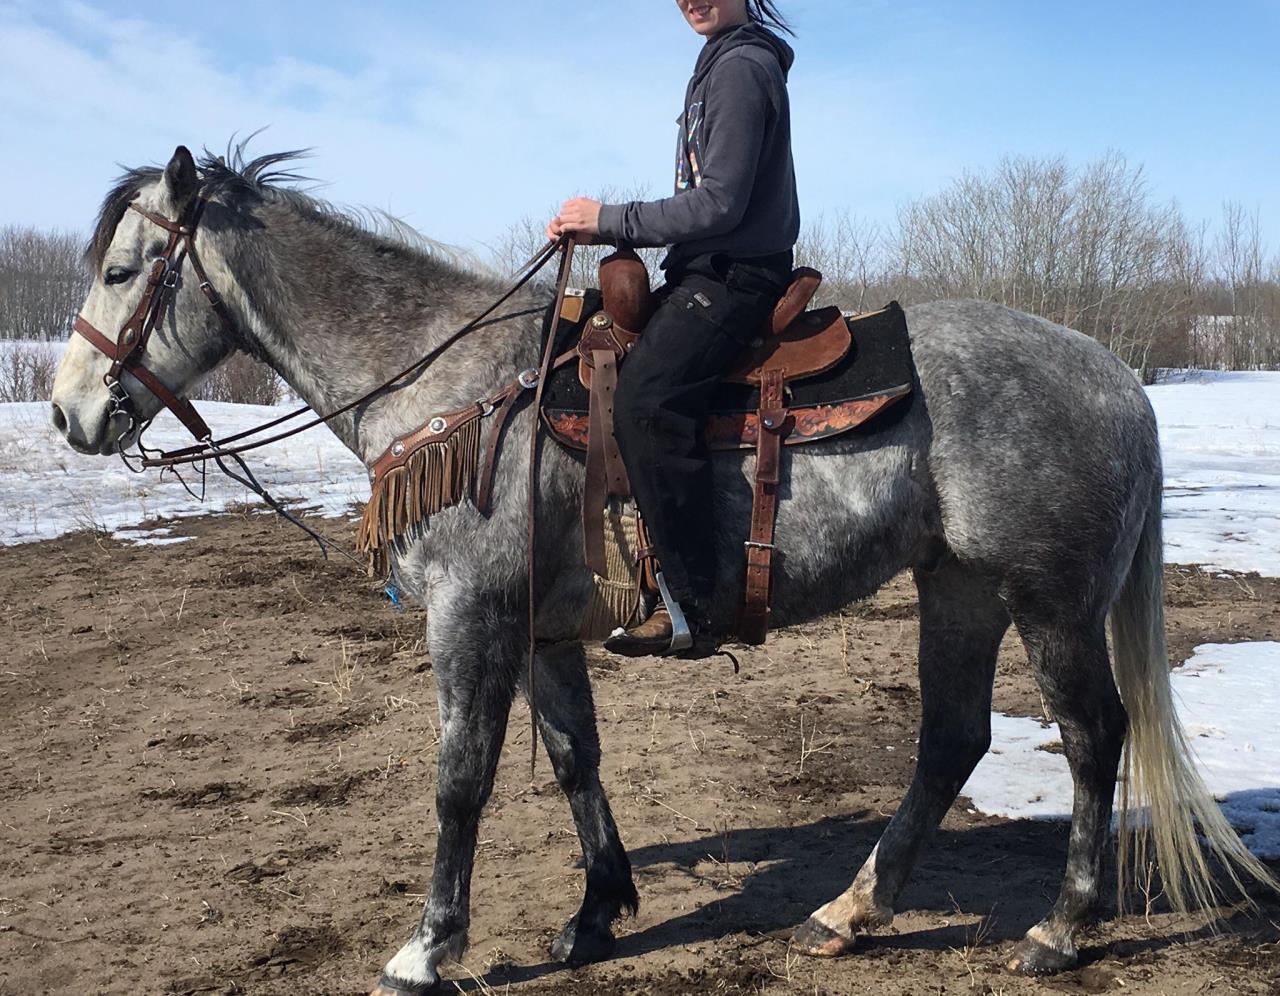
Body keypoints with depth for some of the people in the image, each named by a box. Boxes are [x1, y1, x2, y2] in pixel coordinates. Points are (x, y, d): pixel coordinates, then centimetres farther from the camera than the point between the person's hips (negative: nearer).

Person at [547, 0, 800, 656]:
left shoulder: (740, 67, -10)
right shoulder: (723, 64, 22)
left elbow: (718, 205, -18)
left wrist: (609, 221, -11)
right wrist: (598, 228, 11)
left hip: (733, 277, -11)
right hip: (710, 272, 11)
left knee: (646, 399, -30)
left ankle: (689, 602, -27)